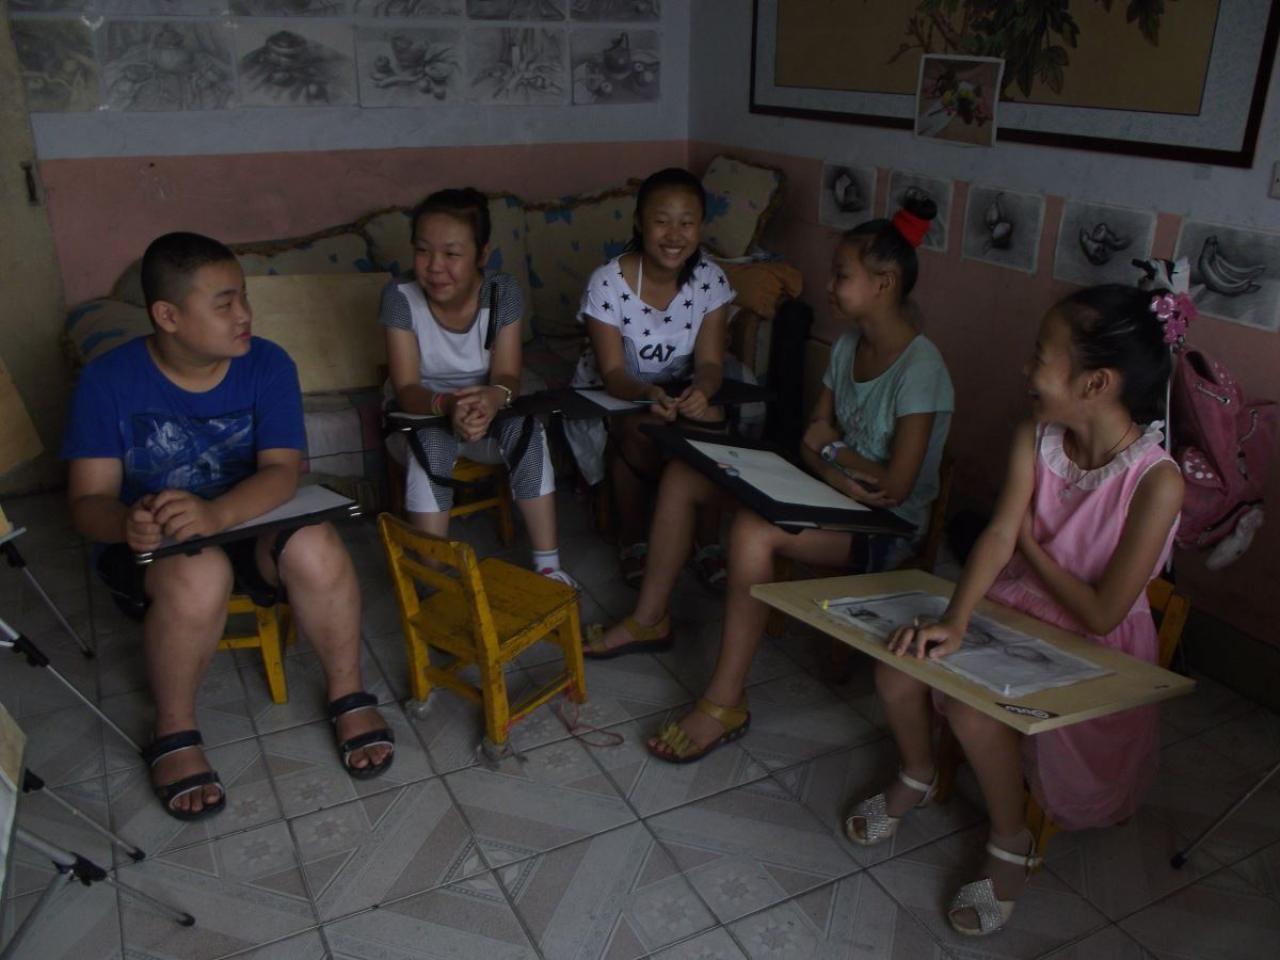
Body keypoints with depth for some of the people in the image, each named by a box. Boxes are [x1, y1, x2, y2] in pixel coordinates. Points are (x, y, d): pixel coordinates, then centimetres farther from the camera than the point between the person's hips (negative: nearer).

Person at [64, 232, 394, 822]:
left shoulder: (267, 364, -10)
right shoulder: (109, 380, -13)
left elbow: (282, 471, -19)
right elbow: (88, 501, -13)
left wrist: (216, 514, -40)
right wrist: (127, 524, -38)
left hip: (248, 524, 2)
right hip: (149, 548, -1)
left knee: (316, 550, -31)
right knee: (200, 575, -36)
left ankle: (347, 695, -7)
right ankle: (174, 733, -11)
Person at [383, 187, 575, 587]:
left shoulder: (503, 291, -15)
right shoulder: (400, 297, -19)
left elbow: (508, 376, -18)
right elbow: (406, 388, -22)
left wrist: (493, 398, -44)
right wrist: (447, 405, -45)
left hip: (489, 412, 1)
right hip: (426, 413, -1)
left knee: (527, 430, -29)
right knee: (430, 442, -34)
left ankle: (548, 565, -20)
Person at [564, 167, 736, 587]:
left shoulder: (711, 280, -12)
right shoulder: (607, 282, -21)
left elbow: (709, 362, -16)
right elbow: (613, 372, -23)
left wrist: (700, 391, -41)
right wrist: (647, 395, -46)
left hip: (681, 388, 3)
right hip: (613, 391, -2)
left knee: (713, 425, -27)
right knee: (636, 433, -33)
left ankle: (710, 541, -7)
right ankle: (633, 542, -8)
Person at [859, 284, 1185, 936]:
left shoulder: (1156, 482, -25)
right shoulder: (1034, 439, -8)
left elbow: (1101, 613, -22)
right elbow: (1000, 534, -19)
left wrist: (1031, 546, -10)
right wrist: (953, 623, -33)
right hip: (1013, 610, 5)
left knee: (971, 708, -28)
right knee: (899, 664, -14)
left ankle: (1011, 846, 3)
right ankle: (916, 774, 19)